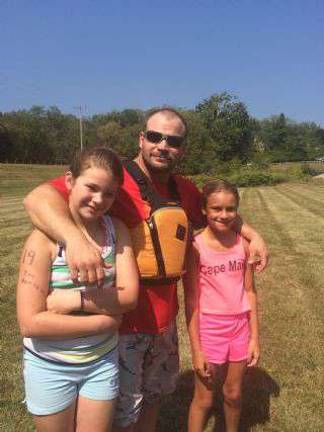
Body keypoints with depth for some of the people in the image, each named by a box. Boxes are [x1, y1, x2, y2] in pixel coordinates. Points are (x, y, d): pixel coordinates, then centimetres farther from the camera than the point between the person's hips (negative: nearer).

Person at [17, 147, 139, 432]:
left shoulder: (117, 230, -7)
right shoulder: (45, 239, -19)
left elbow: (129, 296, -12)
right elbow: (30, 322, -22)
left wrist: (71, 299, -23)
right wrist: (104, 321, -19)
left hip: (102, 361, 3)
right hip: (50, 367, -2)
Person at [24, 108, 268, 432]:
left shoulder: (184, 190, 0)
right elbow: (38, 198, -30)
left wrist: (251, 234, 3)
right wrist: (74, 238, -48)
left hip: (165, 321, 6)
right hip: (121, 323, -6)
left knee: (154, 396, 28)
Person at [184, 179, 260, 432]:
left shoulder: (243, 244, -4)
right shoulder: (196, 247, -14)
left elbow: (249, 291, 2)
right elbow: (191, 299, -12)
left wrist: (254, 336, 2)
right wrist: (196, 348, -10)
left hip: (240, 326, 4)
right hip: (209, 328, -3)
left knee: (234, 394, 21)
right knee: (204, 399, 11)